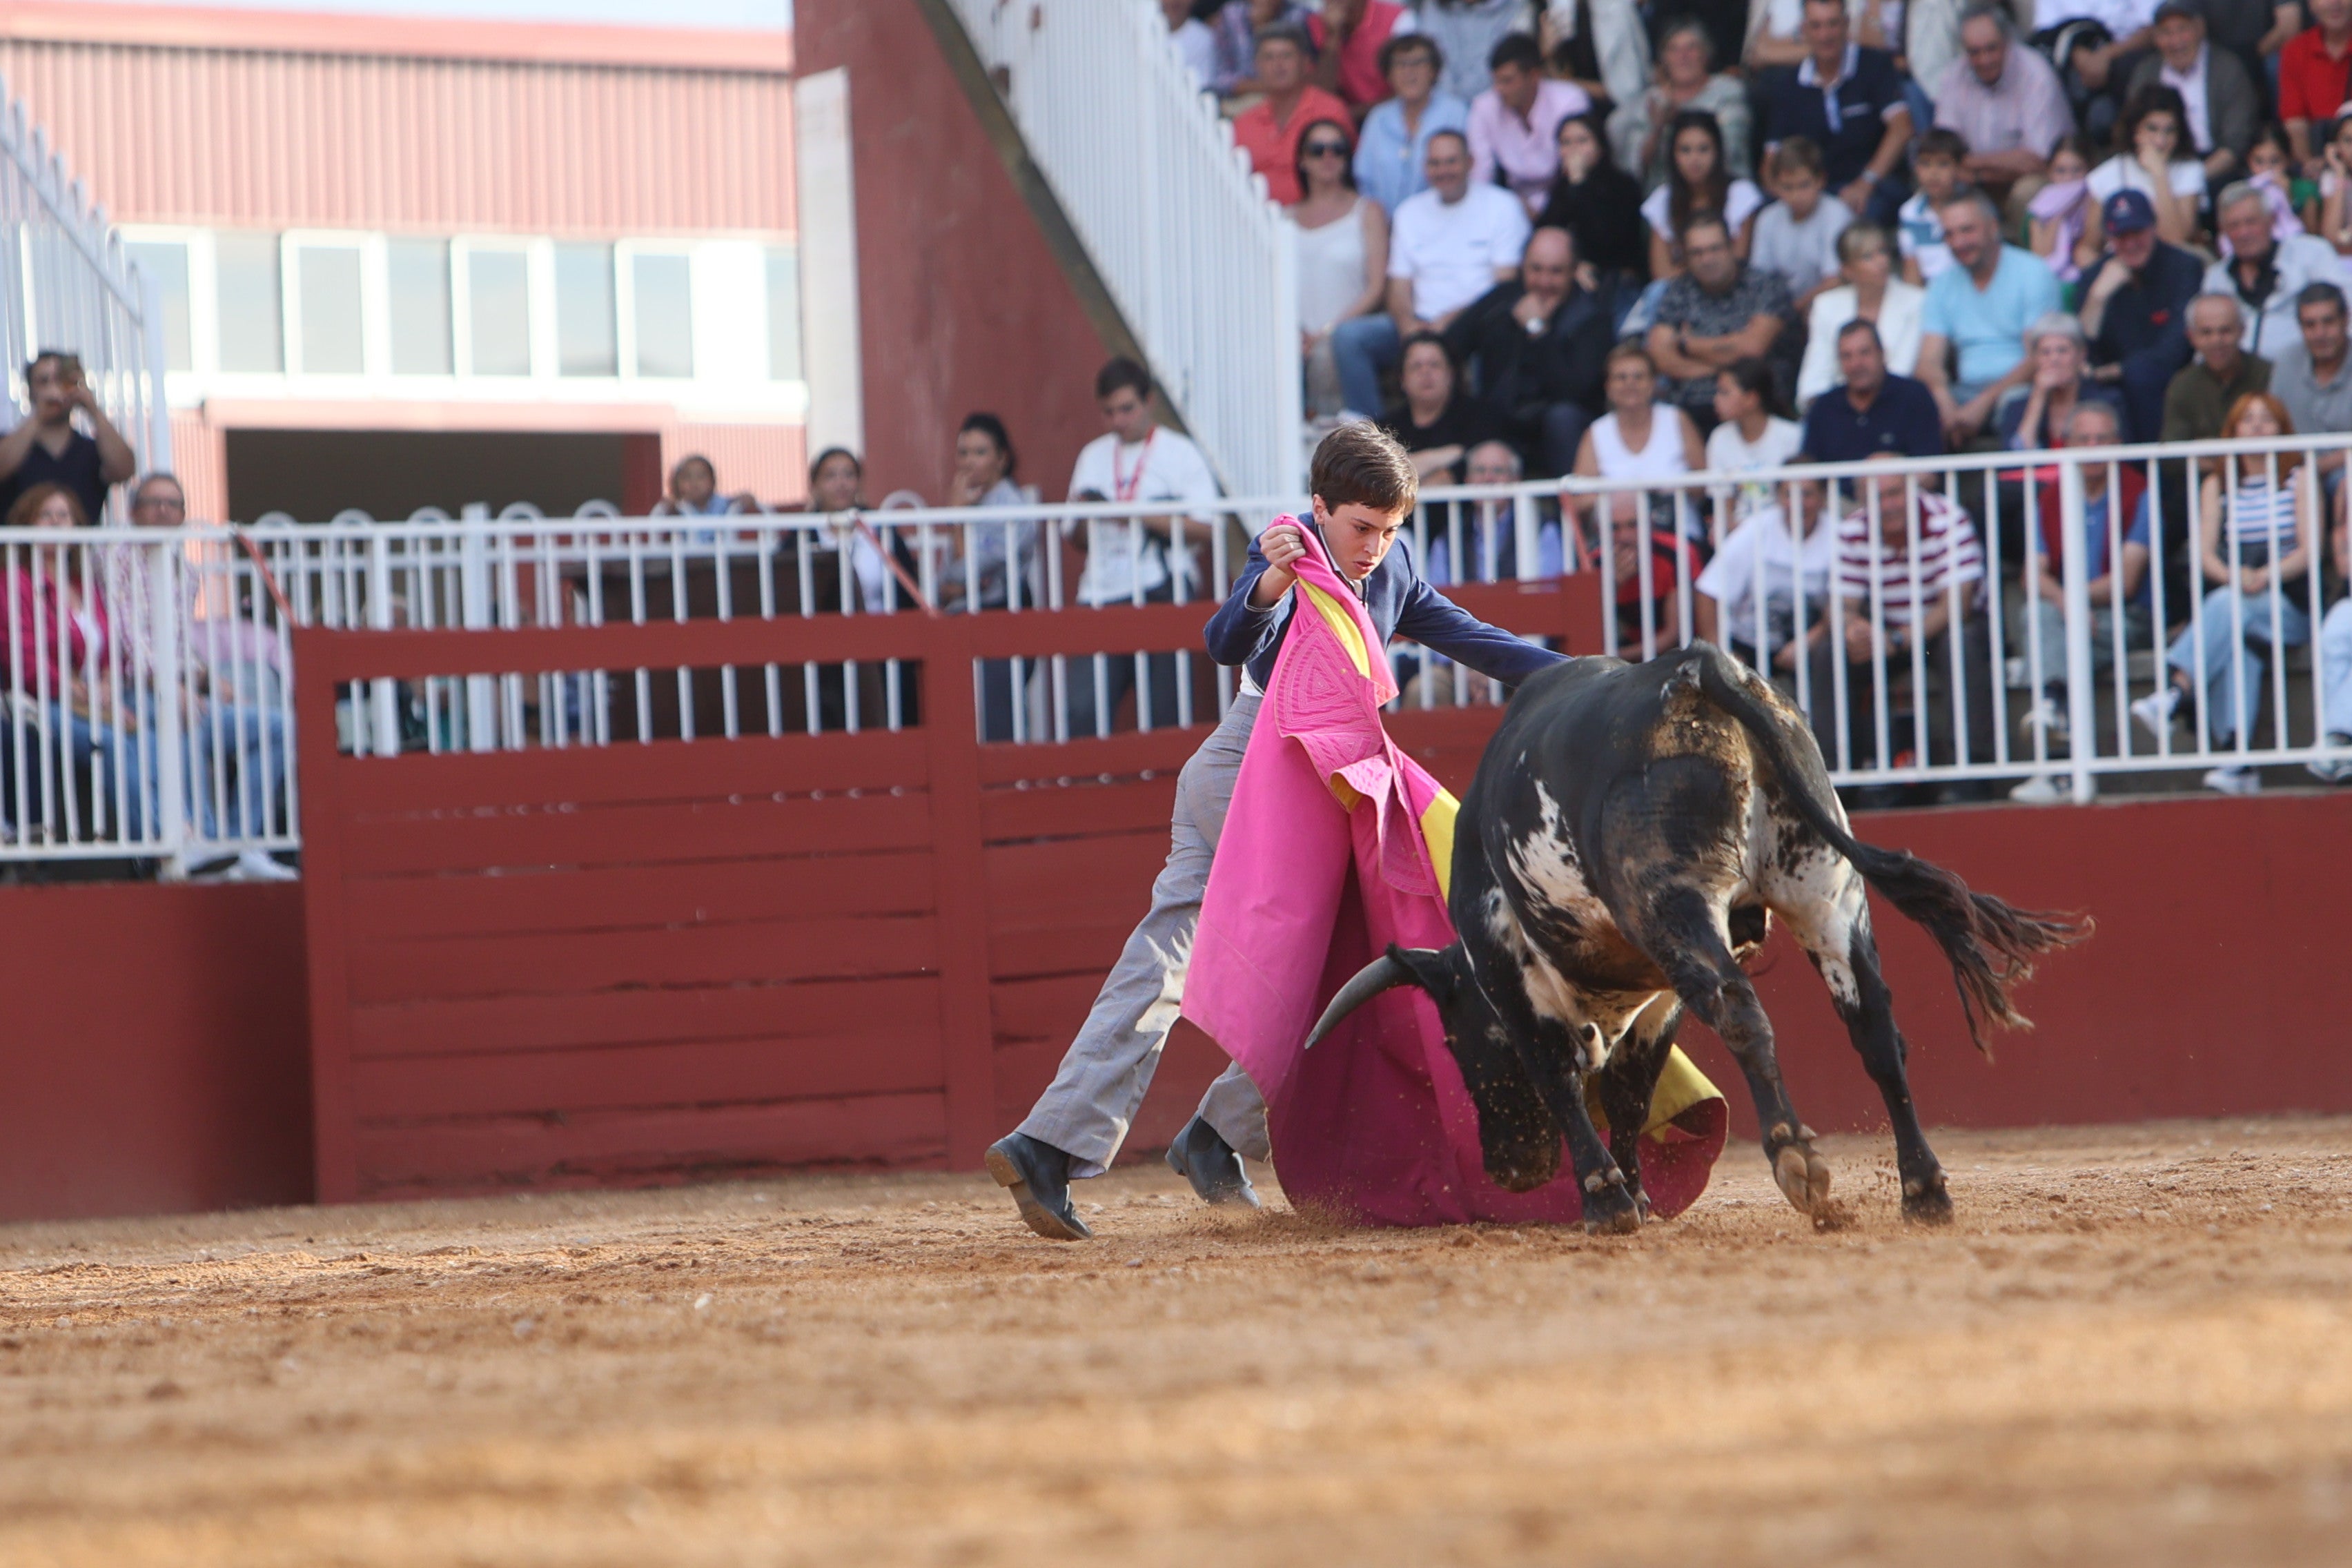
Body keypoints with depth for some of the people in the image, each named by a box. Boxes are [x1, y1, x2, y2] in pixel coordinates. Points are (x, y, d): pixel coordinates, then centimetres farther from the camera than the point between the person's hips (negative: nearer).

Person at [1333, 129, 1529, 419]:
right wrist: (1407, 323, -10)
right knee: (1348, 335, -20)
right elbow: (1399, 288, 14)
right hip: (1419, 322, 5)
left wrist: (1453, 317, -16)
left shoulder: (1501, 206, 6)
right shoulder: (1410, 212, 20)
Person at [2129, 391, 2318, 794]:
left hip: (2290, 604, -2)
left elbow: (2308, 550, -2)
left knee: (2229, 610, -34)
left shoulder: (2299, 478, 9)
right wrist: (2234, 577, -17)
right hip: (2233, 598, 2)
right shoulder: (2217, 485, 17)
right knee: (2233, 643, -33)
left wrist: (2265, 576, -20)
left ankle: (2174, 694, -48)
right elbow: (2205, 555, 5)